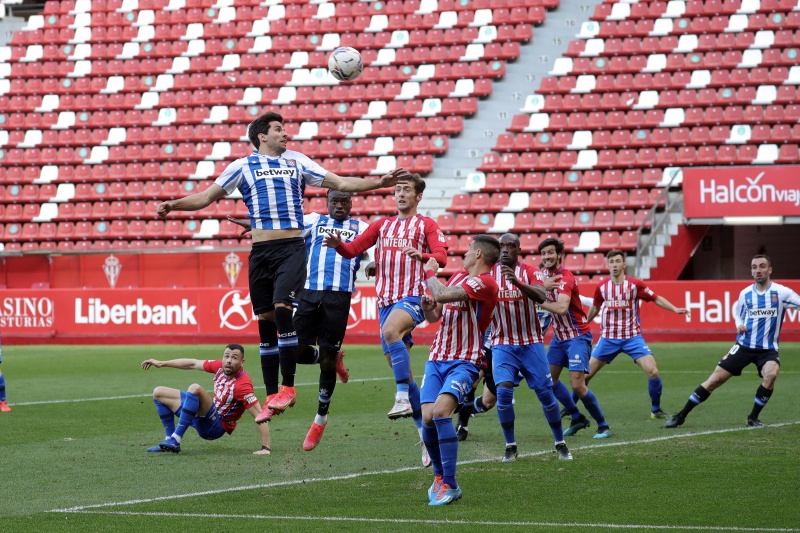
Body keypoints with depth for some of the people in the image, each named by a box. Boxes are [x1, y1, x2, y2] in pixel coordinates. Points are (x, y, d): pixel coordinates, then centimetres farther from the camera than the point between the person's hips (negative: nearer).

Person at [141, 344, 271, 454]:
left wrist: (265, 448, -35)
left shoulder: (242, 385, -26)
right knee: (159, 393, 15)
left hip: (216, 427, -9)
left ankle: (175, 440, -30)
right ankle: (170, 441, 8)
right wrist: (162, 364, 13)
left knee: (195, 388, -34)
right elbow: (193, 364, 9)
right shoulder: (220, 366, -5)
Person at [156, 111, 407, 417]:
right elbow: (206, 197, 10)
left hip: (292, 248, -1)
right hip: (261, 251, 1)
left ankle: (288, 386, -14)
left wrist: (380, 182, 7)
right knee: (265, 320, 3)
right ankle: (271, 396, 10)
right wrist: (174, 205, -6)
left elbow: (341, 183, 16)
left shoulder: (297, 162, 15)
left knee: (282, 308, -20)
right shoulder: (243, 166, 12)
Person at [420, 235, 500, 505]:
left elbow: (442, 295, -23)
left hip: (464, 363, -7)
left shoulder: (485, 283, -12)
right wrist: (427, 307, 1)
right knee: (428, 418, -7)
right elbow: (435, 315, 25)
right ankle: (439, 476, 16)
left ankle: (449, 484, -18)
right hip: (436, 359, 7)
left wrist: (430, 272, -3)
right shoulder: (457, 276, 16)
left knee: (441, 411, -26)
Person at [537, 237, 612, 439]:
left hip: (577, 337, -9)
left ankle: (603, 425, 2)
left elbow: (562, 308, -37)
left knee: (577, 385, -14)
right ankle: (577, 418, 22)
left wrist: (538, 301, -30)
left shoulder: (565, 278, -22)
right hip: (559, 336, 9)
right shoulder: (546, 274, 3)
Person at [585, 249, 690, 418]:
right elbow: (595, 308, 18)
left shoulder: (635, 284, -7)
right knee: (585, 374, -1)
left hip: (632, 337, -2)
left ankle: (656, 409, 5)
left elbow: (656, 299, 0)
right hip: (608, 339, 2)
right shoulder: (601, 287, 0)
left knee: (653, 372, -16)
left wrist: (675, 309, -12)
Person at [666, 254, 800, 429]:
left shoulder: (781, 292, -8)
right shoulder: (745, 293, 3)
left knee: (771, 374, -33)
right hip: (744, 345, 2)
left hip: (768, 349, -2)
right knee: (715, 379, -3)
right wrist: (739, 325, -2)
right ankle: (681, 416, 7)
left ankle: (753, 418, -12)